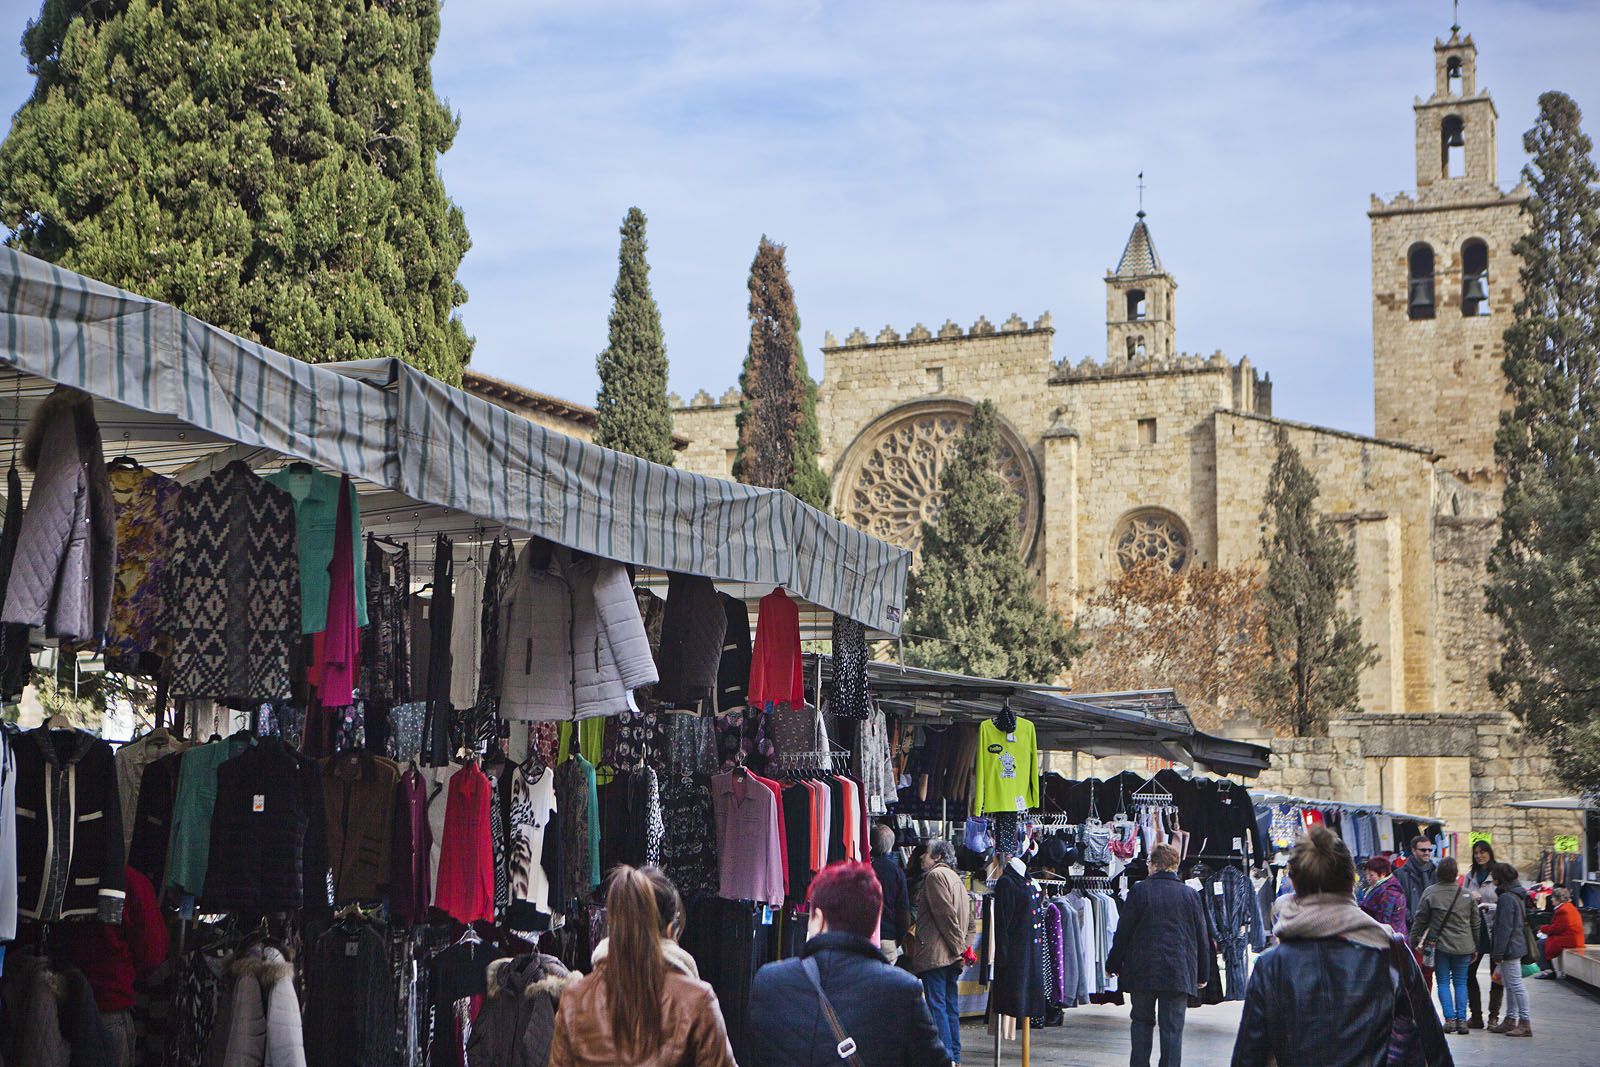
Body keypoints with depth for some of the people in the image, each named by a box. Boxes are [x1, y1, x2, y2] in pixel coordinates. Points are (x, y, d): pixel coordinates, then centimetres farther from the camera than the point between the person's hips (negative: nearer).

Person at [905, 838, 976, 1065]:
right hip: (953, 957, 9)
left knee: (936, 1005, -9)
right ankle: (955, 1057, 14)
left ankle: (945, 1056, -13)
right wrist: (963, 948, 12)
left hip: (935, 954, -9)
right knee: (951, 1006, 11)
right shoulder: (955, 878, 21)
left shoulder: (935, 875, -7)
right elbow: (970, 921, 20)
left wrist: (958, 946, -12)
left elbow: (946, 914, -16)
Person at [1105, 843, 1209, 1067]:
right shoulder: (1190, 895, 2)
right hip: (1179, 972, 1)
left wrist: (1113, 965, 10)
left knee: (1142, 1022, 14)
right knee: (1172, 1028, 3)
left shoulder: (1139, 891, -4)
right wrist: (1202, 973, 17)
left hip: (1142, 972, -1)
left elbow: (1123, 933, -1)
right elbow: (1202, 938, 8)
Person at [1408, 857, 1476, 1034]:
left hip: (1440, 946, -2)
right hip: (1463, 946, 2)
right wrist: (1475, 947, 17)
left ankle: (1450, 1018, -3)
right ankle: (1462, 1020, 3)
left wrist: (1413, 943, 6)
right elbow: (1475, 922, 9)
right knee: (1460, 982, 8)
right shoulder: (1466, 894, 1)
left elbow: (1419, 920, -3)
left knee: (1443, 983, 5)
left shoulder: (1430, 893, -6)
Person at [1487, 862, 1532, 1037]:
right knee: (1510, 984, 15)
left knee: (1515, 984, -7)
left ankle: (1525, 1023, -6)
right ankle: (1510, 1020, 22)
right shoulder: (1517, 895, 13)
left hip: (1510, 948, -10)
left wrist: (1498, 953, -17)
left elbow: (1504, 928, -20)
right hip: (1517, 947, 10)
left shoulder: (1506, 898, -17)